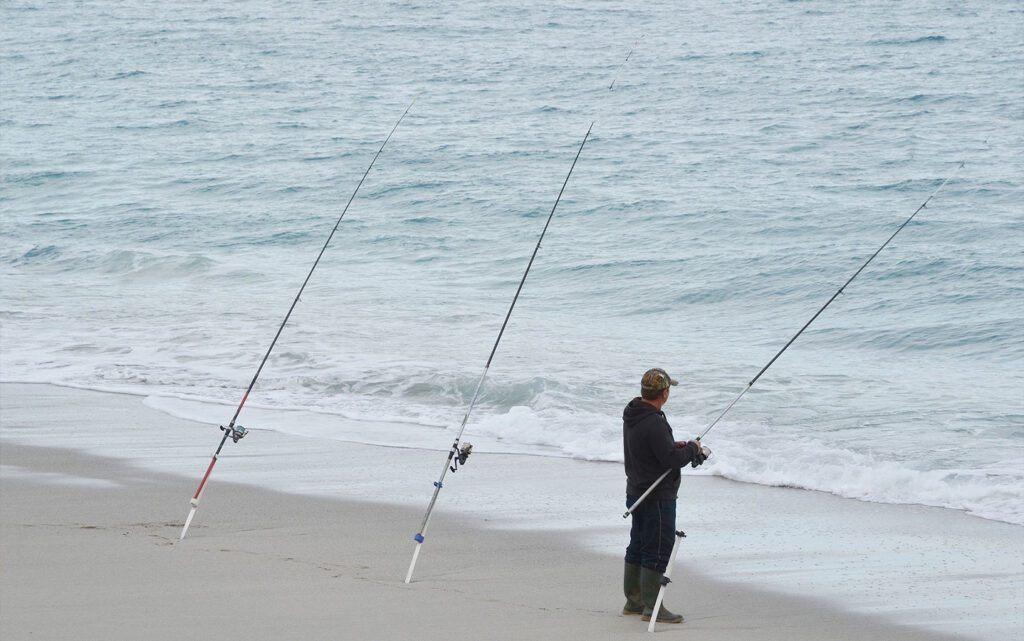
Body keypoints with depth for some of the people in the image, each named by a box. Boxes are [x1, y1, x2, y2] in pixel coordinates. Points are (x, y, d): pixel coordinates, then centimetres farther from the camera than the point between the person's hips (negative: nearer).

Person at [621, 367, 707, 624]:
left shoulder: (632, 415, 6)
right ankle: (651, 606, -1)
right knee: (658, 550, -4)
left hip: (636, 493, 10)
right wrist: (691, 448, -7)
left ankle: (633, 600, 27)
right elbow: (672, 460, -25)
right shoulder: (654, 423, -25)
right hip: (657, 497, -10)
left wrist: (674, 445, 9)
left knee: (638, 546, 18)